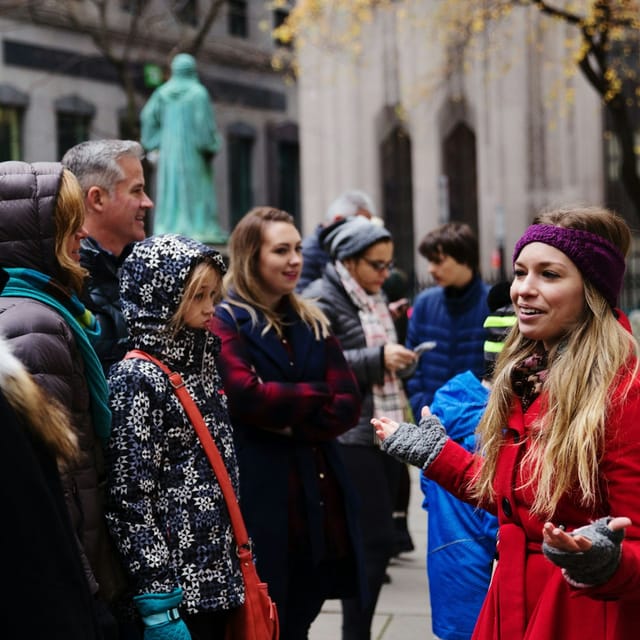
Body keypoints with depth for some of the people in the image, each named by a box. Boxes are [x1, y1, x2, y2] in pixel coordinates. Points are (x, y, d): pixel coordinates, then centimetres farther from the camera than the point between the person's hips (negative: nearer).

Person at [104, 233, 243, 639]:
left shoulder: (200, 362, 13)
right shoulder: (137, 379, -12)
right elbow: (129, 496, -17)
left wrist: (242, 560, 18)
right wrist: (157, 603, -20)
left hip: (217, 575, 8)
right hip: (177, 584, -8)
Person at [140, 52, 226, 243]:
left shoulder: (163, 92, 5)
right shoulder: (198, 92, -6)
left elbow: (148, 116, 3)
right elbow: (205, 120, -13)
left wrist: (154, 142, 12)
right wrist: (210, 147, -7)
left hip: (168, 147, 4)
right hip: (192, 148, -4)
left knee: (170, 187, 6)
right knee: (196, 187, -2)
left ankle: (168, 228, 1)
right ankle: (200, 227, -7)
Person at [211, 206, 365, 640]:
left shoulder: (313, 324, 16)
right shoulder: (225, 323, -3)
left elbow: (348, 405, 5)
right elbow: (247, 396, -19)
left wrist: (292, 423, -11)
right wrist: (316, 396, -6)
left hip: (320, 495, 6)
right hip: (262, 496, -6)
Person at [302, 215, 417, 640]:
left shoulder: (374, 297, 18)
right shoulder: (323, 299, -10)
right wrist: (379, 359, -20)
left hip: (381, 433, 9)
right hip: (351, 438, -9)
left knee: (376, 539, 11)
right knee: (375, 538, -11)